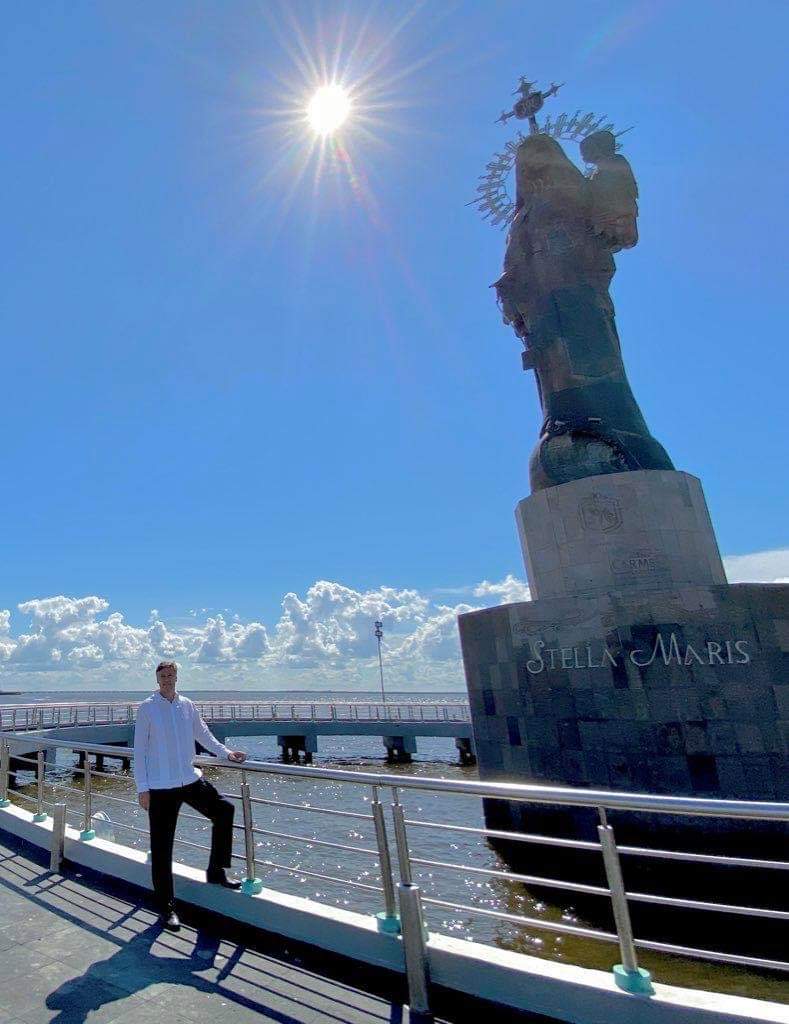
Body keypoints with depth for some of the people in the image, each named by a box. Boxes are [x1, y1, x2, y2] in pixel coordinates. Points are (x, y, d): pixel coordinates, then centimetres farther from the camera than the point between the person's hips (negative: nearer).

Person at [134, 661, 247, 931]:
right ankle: (166, 907, 18)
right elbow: (139, 750, -6)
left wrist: (226, 753, 0)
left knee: (224, 810, 1)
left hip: (190, 780, 4)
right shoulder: (147, 708, -8)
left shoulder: (187, 705, 3)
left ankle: (217, 871, 17)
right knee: (161, 848, 3)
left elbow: (203, 734, 12)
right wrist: (142, 788, -8)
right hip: (160, 787, -4)